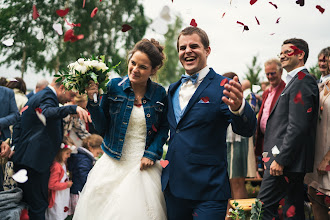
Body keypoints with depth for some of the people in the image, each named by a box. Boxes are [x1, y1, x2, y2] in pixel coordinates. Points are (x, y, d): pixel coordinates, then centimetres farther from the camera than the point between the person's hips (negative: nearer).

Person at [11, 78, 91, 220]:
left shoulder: (35, 97, 21)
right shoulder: (48, 96, -10)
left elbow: (18, 126, 23)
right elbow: (47, 112, -35)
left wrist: (16, 149, 17)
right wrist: (74, 108, -49)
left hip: (21, 159, 10)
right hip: (36, 160, -10)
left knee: (27, 201, 16)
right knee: (38, 204, -6)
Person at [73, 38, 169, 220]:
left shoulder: (159, 93, 0)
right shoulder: (114, 86, -2)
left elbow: (164, 128, 7)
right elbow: (102, 128, -1)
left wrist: (151, 154, -6)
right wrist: (93, 101, -13)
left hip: (144, 165, 0)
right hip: (114, 164, 0)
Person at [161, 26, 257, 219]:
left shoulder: (222, 87, -9)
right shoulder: (173, 89, 12)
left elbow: (247, 129, -24)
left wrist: (238, 107, -43)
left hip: (207, 191, -6)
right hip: (173, 188, 6)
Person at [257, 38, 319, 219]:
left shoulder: (302, 82, -13)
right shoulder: (296, 81, 20)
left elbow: (298, 126, -21)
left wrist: (280, 159, -22)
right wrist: (272, 155, 20)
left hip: (287, 159, -10)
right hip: (290, 161, 10)